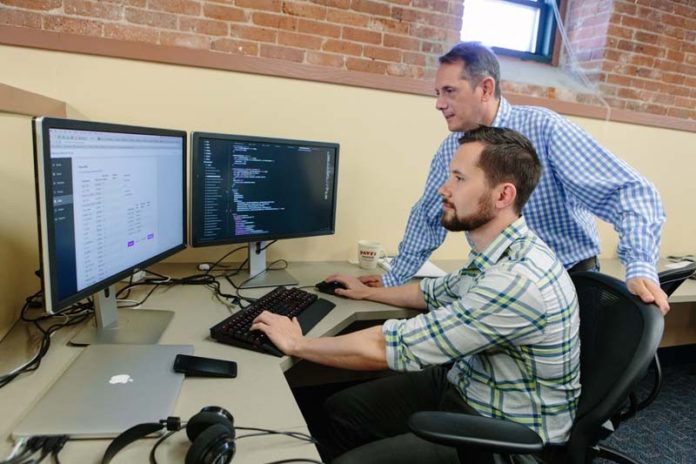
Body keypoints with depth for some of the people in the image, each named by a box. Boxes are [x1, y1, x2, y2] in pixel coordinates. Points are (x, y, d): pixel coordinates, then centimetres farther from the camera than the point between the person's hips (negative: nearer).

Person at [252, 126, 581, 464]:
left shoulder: (519, 279, -33)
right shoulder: (497, 254, -1)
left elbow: (395, 347, -31)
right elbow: (438, 293, 19)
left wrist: (296, 344, -18)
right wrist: (370, 292, 26)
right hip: (462, 385, 8)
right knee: (341, 409, 6)